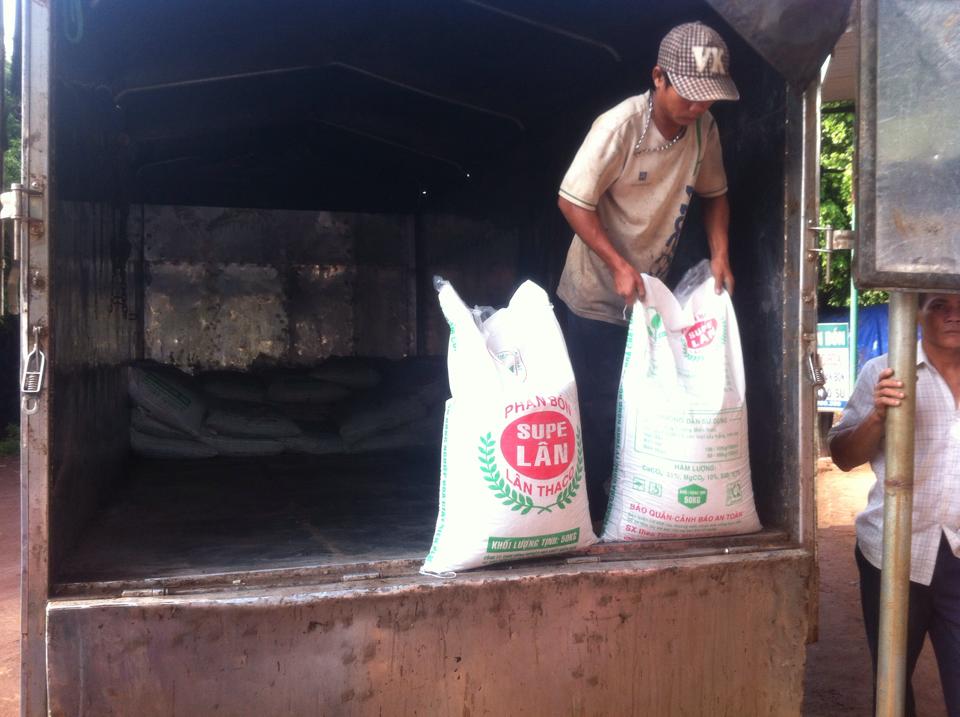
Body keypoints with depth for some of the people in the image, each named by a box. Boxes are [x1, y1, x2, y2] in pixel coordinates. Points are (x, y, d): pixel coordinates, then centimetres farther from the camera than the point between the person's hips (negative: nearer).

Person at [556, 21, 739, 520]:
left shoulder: (704, 129, -5)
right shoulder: (619, 126, -22)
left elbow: (713, 194, 10)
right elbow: (572, 201, -18)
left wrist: (719, 253, -6)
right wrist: (618, 266, -24)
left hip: (651, 293, 6)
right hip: (599, 295, -6)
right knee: (597, 410, -1)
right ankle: (590, 514, 13)